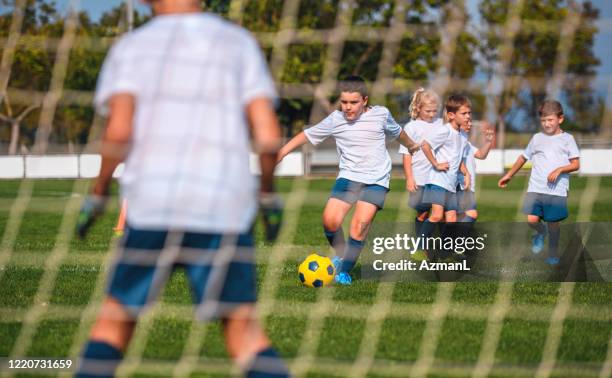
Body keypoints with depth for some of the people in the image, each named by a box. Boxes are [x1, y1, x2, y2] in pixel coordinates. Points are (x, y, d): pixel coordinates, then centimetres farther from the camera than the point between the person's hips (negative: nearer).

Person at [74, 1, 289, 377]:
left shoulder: (131, 46, 9)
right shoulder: (239, 43, 11)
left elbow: (119, 131, -7)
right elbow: (269, 136, 1)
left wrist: (98, 194, 5)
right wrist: (269, 192, 16)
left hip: (152, 204, 0)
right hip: (226, 206, 0)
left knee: (116, 318, 13)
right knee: (244, 327, 7)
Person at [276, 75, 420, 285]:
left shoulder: (380, 114, -2)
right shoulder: (335, 120, -3)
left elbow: (396, 131, 19)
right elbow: (308, 134, 6)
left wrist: (411, 145, 38)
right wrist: (281, 152, 3)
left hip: (376, 179, -1)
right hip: (348, 176, 1)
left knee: (360, 225, -16)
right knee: (330, 220, -15)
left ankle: (345, 271, -2)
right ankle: (340, 255, 14)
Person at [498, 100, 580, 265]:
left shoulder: (567, 139, 4)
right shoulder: (537, 138, 12)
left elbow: (576, 164, 0)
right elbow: (523, 157, 26)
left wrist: (559, 169, -16)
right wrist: (509, 175, 29)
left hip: (557, 190, -2)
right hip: (536, 188, 2)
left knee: (553, 222, 2)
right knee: (532, 219, -13)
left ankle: (553, 253, 23)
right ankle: (540, 233, 21)